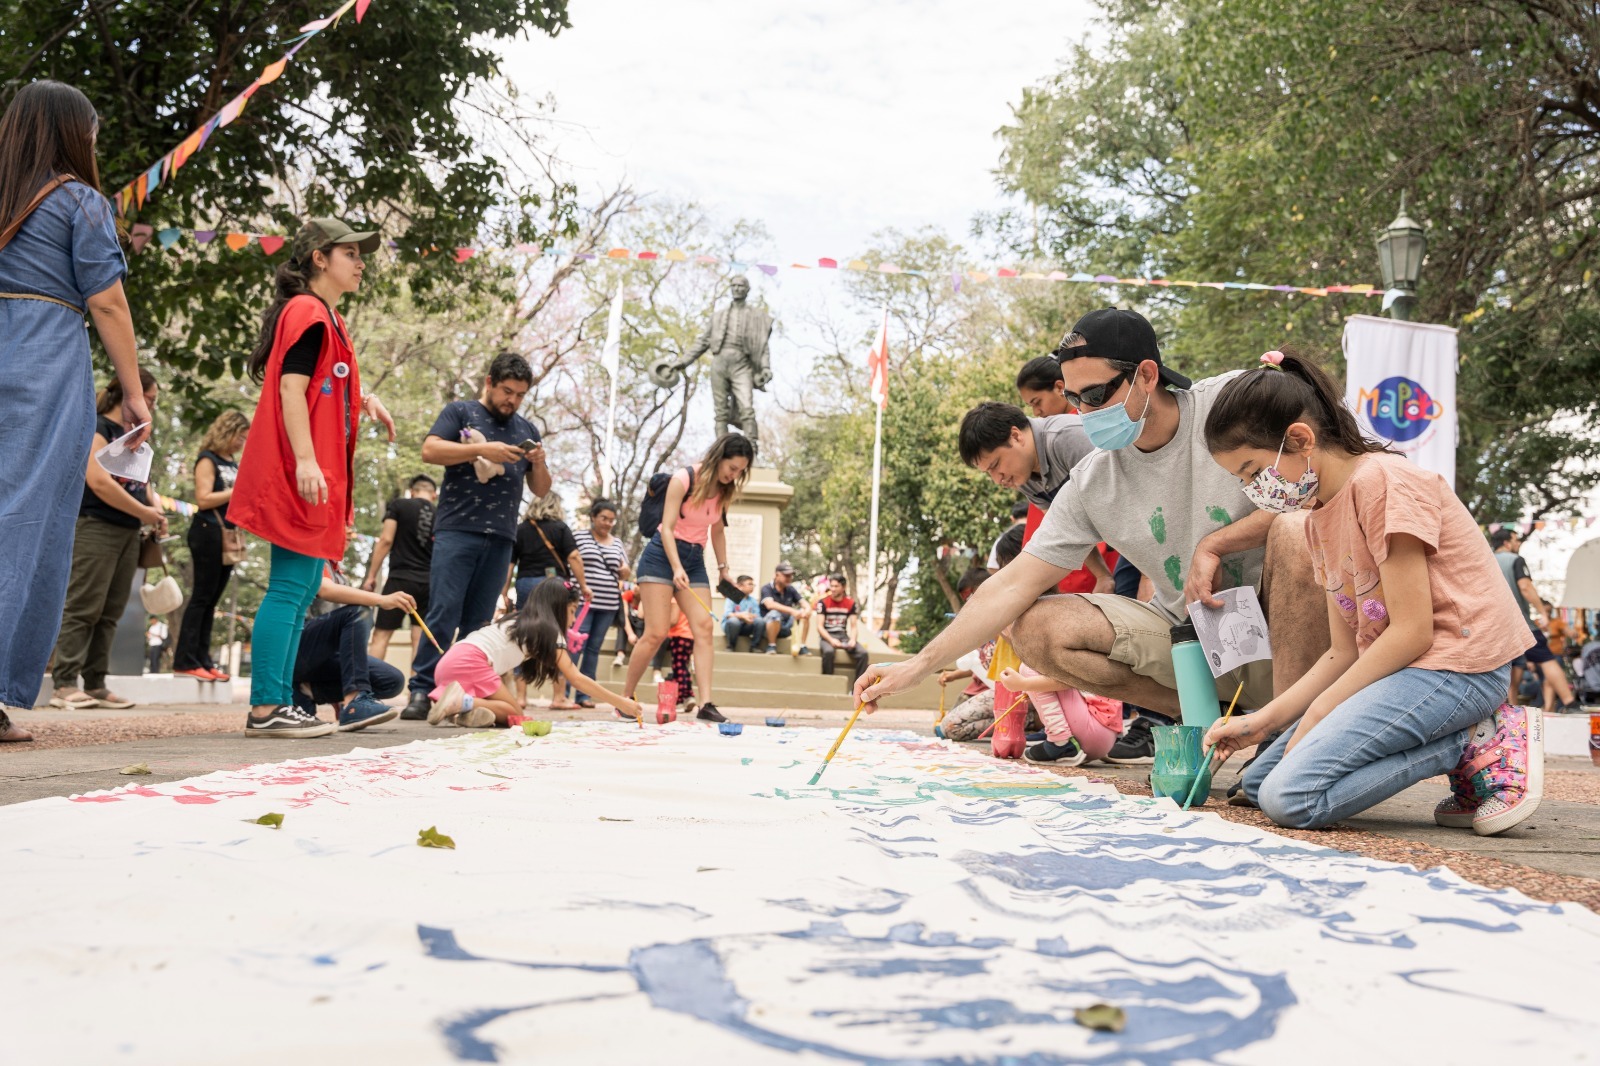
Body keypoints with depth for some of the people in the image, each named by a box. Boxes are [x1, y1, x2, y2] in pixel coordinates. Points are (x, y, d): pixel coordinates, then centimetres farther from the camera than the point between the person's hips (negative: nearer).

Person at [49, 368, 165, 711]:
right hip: (95, 527, -8)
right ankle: (64, 685, -6)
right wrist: (144, 513, -13)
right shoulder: (97, 429, -6)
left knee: (110, 612, 7)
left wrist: (156, 512, 5)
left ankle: (95, 685, 10)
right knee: (83, 608, -8)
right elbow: (99, 481, -17)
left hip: (128, 532, 8)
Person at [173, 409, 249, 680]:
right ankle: (185, 660, -8)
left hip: (229, 534, 8)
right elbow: (203, 499, -17)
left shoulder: (235, 464, 17)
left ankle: (202, 659, 8)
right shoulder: (208, 460, -6)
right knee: (202, 597, -9)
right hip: (208, 533, -8)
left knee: (212, 600, 7)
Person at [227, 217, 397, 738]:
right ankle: (265, 709, -7)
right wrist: (304, 460, -26)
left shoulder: (327, 318, 21)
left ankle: (280, 702, 16)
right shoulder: (308, 313, -9)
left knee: (300, 590, 11)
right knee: (290, 588, -10)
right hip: (302, 477, -11)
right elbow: (291, 388, -18)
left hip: (315, 479, 11)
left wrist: (363, 399, 16)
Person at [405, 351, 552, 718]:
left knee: (478, 620, 2)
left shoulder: (527, 430, 21)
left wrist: (539, 464, -1)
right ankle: (422, 690, -8)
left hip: (501, 537, 4)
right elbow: (429, 451, -5)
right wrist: (482, 449, -14)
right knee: (444, 612, -11)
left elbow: (541, 490, 21)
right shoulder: (460, 412, 9)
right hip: (457, 529, -4)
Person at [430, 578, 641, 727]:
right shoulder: (549, 631, 4)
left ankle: (455, 706, -6)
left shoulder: (520, 622, 27)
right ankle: (463, 702, -19)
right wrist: (620, 703, 2)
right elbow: (577, 679, 1)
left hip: (452, 660, 8)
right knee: (513, 714, 4)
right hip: (471, 662, -8)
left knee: (508, 709, 17)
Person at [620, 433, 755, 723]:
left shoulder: (725, 491, 6)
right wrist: (676, 568, -29)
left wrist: (723, 566, 17)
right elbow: (667, 527, -18)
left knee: (704, 626, -11)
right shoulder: (683, 479, -13)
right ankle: (625, 697, 3)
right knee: (656, 633, -12)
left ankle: (705, 703, -18)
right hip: (662, 555, -6)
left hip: (695, 560, 6)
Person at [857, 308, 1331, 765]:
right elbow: (1015, 586, -3)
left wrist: (1213, 546, -19)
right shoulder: (1093, 483, -3)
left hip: (1277, 628, -4)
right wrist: (917, 666, -9)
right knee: (1037, 629, -13)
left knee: (1294, 531, -34)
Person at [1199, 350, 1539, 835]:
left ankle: (1480, 745, -7)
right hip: (1394, 666, 10)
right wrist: (1261, 720, 1)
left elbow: (1412, 632, -18)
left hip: (1456, 664, -10)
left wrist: (1318, 713, -13)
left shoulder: (1382, 480, -14)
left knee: (1291, 798, -21)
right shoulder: (1318, 519, 14)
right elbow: (1344, 651, 12)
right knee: (1258, 781, 5)